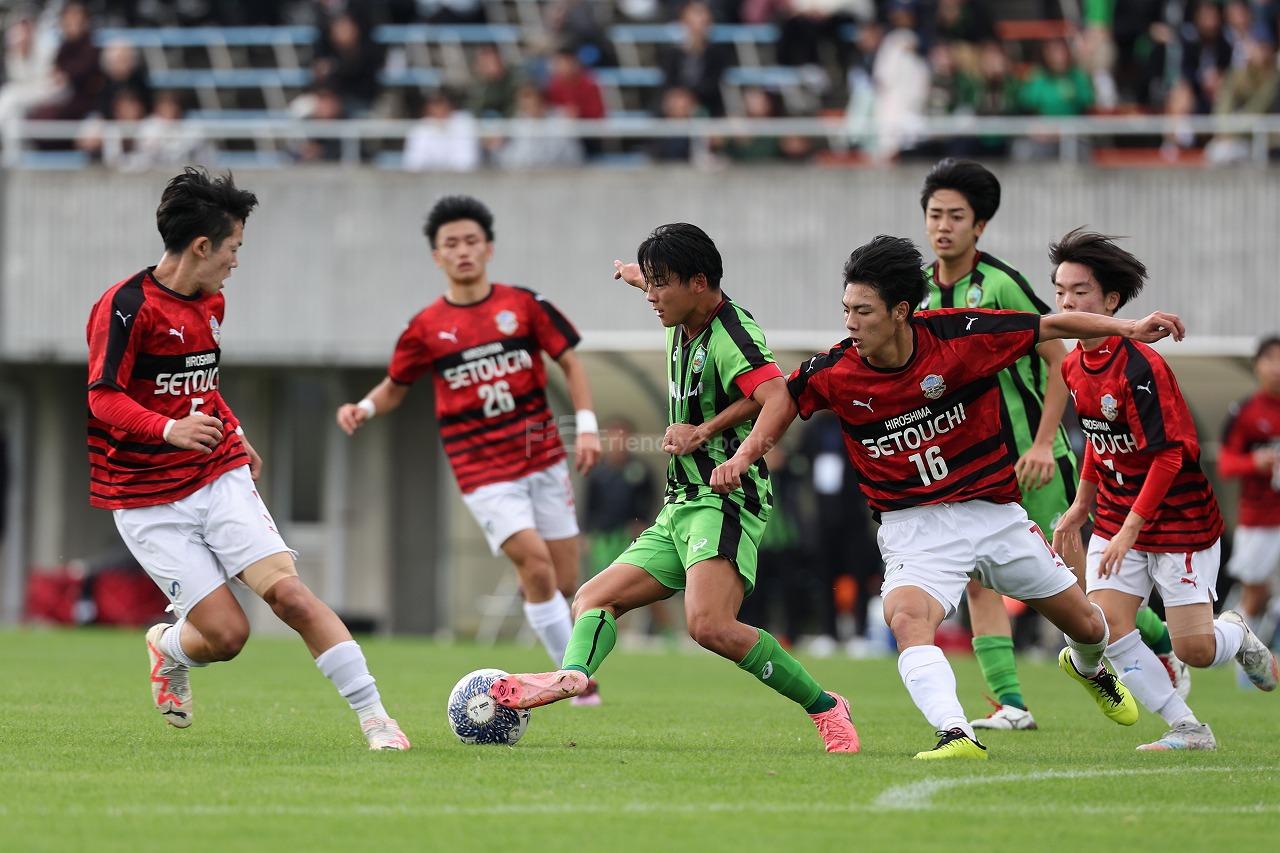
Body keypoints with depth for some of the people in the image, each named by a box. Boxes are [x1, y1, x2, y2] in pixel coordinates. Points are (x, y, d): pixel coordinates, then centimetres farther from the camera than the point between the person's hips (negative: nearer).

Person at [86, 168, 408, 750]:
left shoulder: (210, 303, 13)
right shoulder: (126, 305, -13)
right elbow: (103, 398, -19)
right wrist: (169, 429, -35)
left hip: (221, 479, 6)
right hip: (148, 501, -6)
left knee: (290, 594, -15)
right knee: (227, 633, -11)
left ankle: (374, 718, -14)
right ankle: (168, 651, 25)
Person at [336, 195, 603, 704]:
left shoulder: (523, 306, 2)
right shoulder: (426, 328, 0)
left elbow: (569, 362, 8)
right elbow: (396, 387, 13)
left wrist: (587, 426, -2)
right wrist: (364, 409, -8)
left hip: (543, 460, 2)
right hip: (483, 471, -2)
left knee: (563, 583, 1)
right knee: (535, 561, -21)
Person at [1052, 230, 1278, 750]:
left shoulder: (1140, 368, -23)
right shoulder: (1074, 366, 1)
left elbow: (1168, 455, -23)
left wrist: (1130, 530, -24)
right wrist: (1081, 506, 17)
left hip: (1181, 519, -7)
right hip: (1115, 518, 7)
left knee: (1194, 649, -7)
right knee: (1105, 624, -11)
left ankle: (1236, 634, 30)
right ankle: (1187, 728, -1)